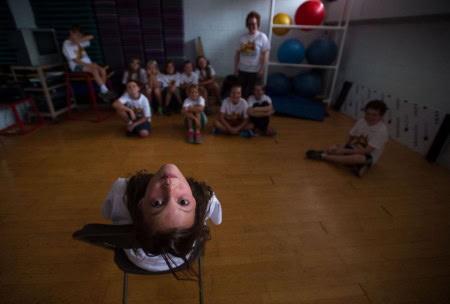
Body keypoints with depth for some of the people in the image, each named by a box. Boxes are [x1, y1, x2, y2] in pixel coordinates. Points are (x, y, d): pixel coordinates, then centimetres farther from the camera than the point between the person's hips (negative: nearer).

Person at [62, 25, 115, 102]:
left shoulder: (80, 42, 15)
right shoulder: (67, 44, -4)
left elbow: (91, 37, 3)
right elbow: (75, 60, -14)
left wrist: (80, 40, -8)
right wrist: (88, 65, -23)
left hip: (87, 63, 6)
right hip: (77, 66, -6)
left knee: (103, 70, -20)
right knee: (94, 70, -33)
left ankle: (102, 92, -19)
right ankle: (105, 91, -34)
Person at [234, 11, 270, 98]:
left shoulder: (262, 37, -4)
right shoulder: (243, 37, 7)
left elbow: (265, 54, -7)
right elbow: (238, 53, 9)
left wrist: (261, 69, -12)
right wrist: (235, 68, 4)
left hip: (255, 71, -3)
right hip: (242, 70, 4)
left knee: (252, 93, 6)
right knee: (241, 92, 9)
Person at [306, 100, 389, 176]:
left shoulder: (382, 130, -23)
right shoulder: (361, 121, -6)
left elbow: (366, 151, -25)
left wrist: (345, 151, -26)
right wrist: (343, 146, -14)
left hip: (368, 156, -5)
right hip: (354, 148, 5)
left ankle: (323, 156, -30)